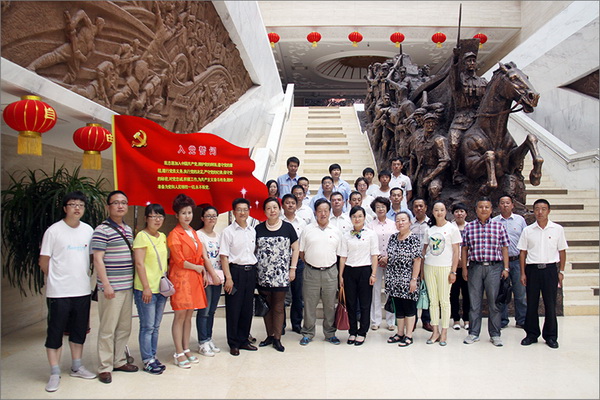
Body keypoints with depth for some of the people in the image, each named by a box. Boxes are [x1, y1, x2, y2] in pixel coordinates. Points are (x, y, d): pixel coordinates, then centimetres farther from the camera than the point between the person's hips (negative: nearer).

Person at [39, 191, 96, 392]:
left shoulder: (88, 230, 6)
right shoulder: (53, 231, -7)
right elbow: (43, 262, -2)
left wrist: (83, 275, 8)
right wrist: (59, 278, 5)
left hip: (82, 290, 5)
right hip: (59, 292, -4)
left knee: (79, 330, 14)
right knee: (55, 332, 2)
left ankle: (76, 367, 29)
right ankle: (55, 373, 14)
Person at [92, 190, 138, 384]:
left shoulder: (128, 229, 13)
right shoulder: (102, 230, -10)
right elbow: (98, 260, -14)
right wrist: (106, 285, -18)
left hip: (128, 286, 8)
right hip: (111, 288, -8)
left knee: (124, 327, 14)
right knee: (108, 329, 0)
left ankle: (119, 361, 27)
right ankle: (105, 367, 10)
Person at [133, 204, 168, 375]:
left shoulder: (163, 237, 12)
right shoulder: (142, 236, -10)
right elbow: (139, 264, -15)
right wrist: (146, 287, -17)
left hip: (161, 288, 7)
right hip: (146, 289, -7)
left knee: (156, 326, 14)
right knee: (147, 326, 0)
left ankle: (153, 356, 24)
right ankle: (147, 360, 11)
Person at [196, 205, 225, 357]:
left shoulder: (218, 236, 14)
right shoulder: (199, 235, -6)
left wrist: (222, 274, 3)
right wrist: (213, 274, -16)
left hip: (218, 278, 6)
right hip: (205, 277, -6)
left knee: (212, 310, 12)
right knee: (204, 311, -3)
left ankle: (209, 340, 21)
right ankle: (202, 343, 6)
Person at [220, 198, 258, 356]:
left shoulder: (252, 231, 10)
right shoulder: (228, 231, -5)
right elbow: (224, 256, -8)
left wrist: (254, 270, 8)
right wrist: (228, 278, -14)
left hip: (250, 271, 5)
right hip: (235, 270, -5)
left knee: (247, 308, 10)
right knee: (233, 308, 2)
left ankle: (244, 340, 24)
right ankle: (233, 343, 15)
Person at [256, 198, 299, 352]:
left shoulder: (288, 227, 2)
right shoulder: (259, 228, 6)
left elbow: (295, 248, 5)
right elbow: (254, 249, 11)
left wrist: (292, 268, 0)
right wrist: (253, 268, 5)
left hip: (281, 274, -2)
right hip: (263, 275, 2)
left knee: (278, 307, 3)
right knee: (266, 306, 8)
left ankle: (277, 338, 14)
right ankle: (269, 335, 23)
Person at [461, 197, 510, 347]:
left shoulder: (499, 226, 7)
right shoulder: (469, 227, 8)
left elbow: (504, 248, 7)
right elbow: (464, 248, 9)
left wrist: (506, 268, 0)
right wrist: (464, 268, 4)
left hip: (494, 267, -1)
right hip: (475, 267, 1)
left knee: (494, 302, 3)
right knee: (474, 302, 6)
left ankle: (495, 334, 15)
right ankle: (473, 333, 16)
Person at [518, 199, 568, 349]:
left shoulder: (557, 229, 4)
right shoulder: (527, 230, 5)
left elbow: (562, 251, 7)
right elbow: (523, 252, 6)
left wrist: (561, 271, 2)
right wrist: (523, 273, 2)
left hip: (550, 269, -1)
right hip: (532, 269, 1)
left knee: (550, 304, 3)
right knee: (531, 303, 6)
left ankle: (551, 336, 16)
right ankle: (532, 334, 17)